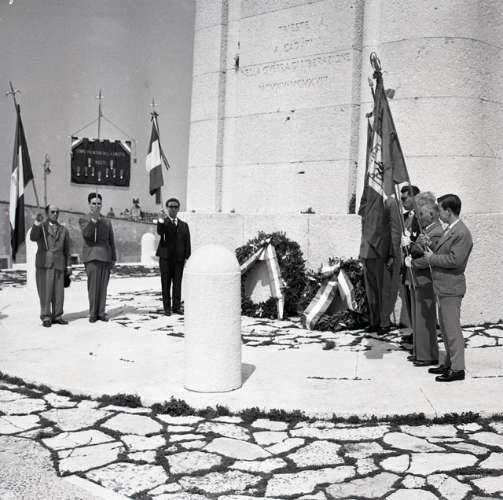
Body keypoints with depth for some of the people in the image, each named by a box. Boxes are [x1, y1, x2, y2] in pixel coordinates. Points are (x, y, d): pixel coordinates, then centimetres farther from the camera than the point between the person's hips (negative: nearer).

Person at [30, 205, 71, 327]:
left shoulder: (63, 230, 15)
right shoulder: (40, 227, 6)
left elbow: (66, 249, 15)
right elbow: (33, 238, -15)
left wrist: (68, 266, 7)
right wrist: (37, 224, -31)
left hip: (58, 264, 3)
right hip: (44, 264, -3)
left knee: (58, 292, 0)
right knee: (45, 292, -4)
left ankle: (57, 316, 8)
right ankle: (46, 318, 2)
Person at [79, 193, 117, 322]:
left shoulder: (107, 222, 19)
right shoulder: (83, 220, 8)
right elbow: (86, 233, -14)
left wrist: (113, 258, 10)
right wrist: (93, 219, -27)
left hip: (105, 257, 3)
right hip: (91, 257, -3)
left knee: (103, 286, 2)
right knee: (93, 286, -6)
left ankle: (101, 312, 6)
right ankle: (93, 313, 1)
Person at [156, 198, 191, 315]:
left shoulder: (184, 225, 13)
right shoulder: (163, 222, 4)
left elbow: (187, 242, 11)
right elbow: (160, 232, -19)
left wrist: (187, 257, 1)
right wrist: (161, 220, -35)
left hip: (179, 258, 2)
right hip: (165, 258, -2)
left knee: (177, 284, 4)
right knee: (166, 284, 3)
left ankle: (176, 307, 12)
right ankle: (167, 308, 10)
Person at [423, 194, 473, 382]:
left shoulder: (462, 233, -18)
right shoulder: (449, 230, 13)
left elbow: (455, 260, -25)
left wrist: (432, 258, -15)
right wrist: (429, 252, 5)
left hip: (451, 287, -10)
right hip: (443, 287, 10)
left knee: (452, 328, -4)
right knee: (445, 328, 17)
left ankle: (458, 369, 4)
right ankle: (449, 363, 28)